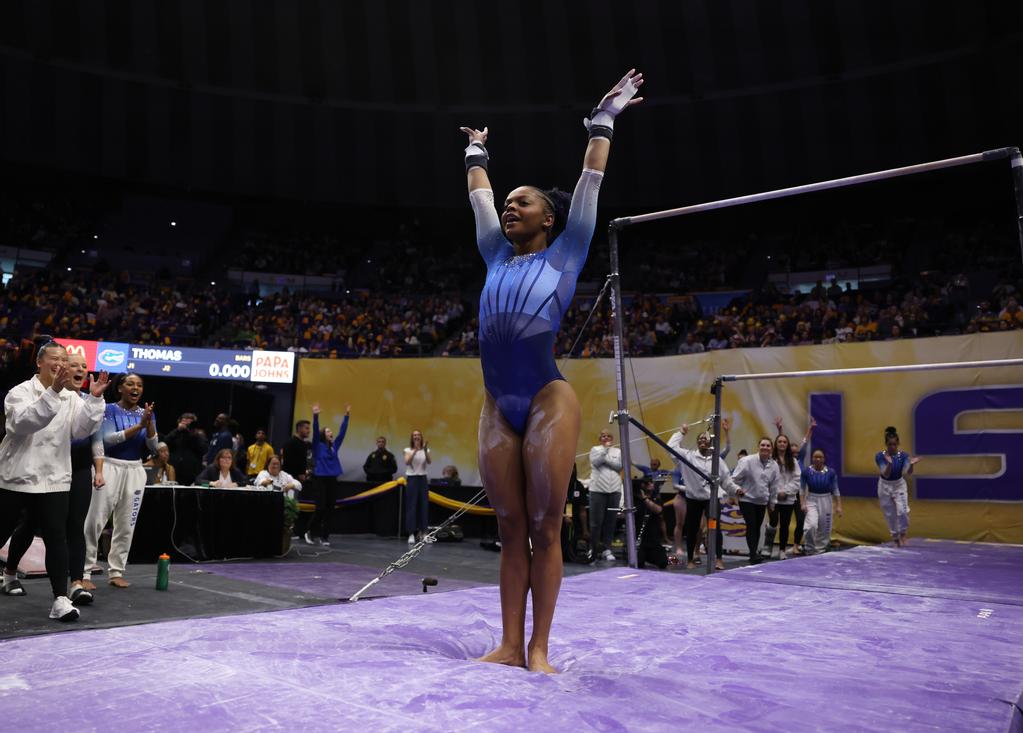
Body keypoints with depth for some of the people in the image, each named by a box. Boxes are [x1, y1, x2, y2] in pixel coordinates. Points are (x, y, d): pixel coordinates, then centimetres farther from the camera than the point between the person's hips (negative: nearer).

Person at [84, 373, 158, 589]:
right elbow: (107, 439, -15)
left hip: (135, 471, 4)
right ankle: (84, 572, -1)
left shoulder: (147, 413, 9)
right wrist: (138, 426, -23)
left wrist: (149, 423, -14)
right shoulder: (109, 410, -2)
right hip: (110, 468, -4)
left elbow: (153, 448, 2)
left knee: (126, 525, 5)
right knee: (95, 521, -8)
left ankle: (116, 572, 13)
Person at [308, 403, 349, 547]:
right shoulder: (318, 446, -1)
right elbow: (315, 431, -14)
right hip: (320, 480, -5)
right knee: (321, 509, -8)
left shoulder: (334, 446, 11)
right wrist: (315, 416, -26)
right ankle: (310, 532, 12)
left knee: (330, 510, 3)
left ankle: (324, 537, 10)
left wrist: (346, 416, 8)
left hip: (332, 481, 5)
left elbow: (342, 432, 12)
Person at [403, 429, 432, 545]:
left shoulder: (426, 450, 8)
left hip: (423, 479, 3)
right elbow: (407, 462, -18)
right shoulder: (408, 450, 1)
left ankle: (421, 533, 12)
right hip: (412, 479, -3)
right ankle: (411, 534, -5)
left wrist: (425, 450, -28)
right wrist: (415, 450, -29)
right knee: (411, 506, -6)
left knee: (423, 506, 3)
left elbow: (430, 462, -12)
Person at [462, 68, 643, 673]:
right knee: (511, 529, 8)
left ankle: (539, 649, 10)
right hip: (498, 407, 5)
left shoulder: (564, 253, 6)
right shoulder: (499, 257, 16)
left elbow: (589, 185, 7)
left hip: (548, 401, -5)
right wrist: (477, 151, 41)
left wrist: (604, 122, 15)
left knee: (544, 530, 0)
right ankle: (510, 646, 15)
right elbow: (480, 196, 29)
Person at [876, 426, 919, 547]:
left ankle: (902, 535, 6)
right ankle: (896, 539, 24)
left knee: (903, 511, -18)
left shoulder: (903, 455, -15)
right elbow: (886, 474, -26)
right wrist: (889, 463, -45)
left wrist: (911, 464, -48)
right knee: (890, 515, 6)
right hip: (885, 486, 0)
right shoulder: (880, 456, -19)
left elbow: (908, 472, -27)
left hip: (899, 485, 0)